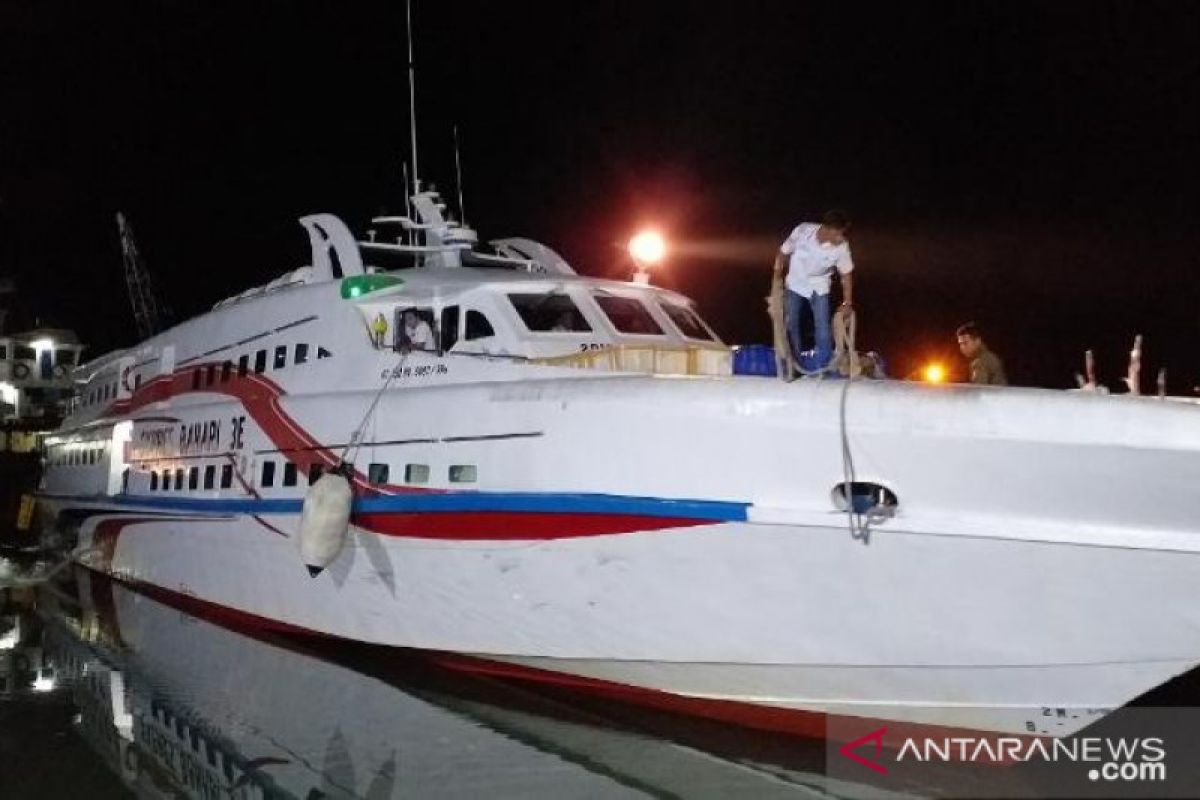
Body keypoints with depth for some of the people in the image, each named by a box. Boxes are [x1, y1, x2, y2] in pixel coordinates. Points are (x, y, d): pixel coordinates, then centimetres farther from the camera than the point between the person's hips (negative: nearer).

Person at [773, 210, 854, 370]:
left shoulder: (841, 246, -27)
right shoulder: (802, 231, -29)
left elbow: (846, 274, -12)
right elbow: (783, 252, -12)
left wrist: (847, 302, -8)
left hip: (819, 288, 0)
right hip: (795, 284, 1)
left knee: (823, 326, -5)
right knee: (791, 323, 7)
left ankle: (824, 367, 10)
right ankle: (795, 365, 24)